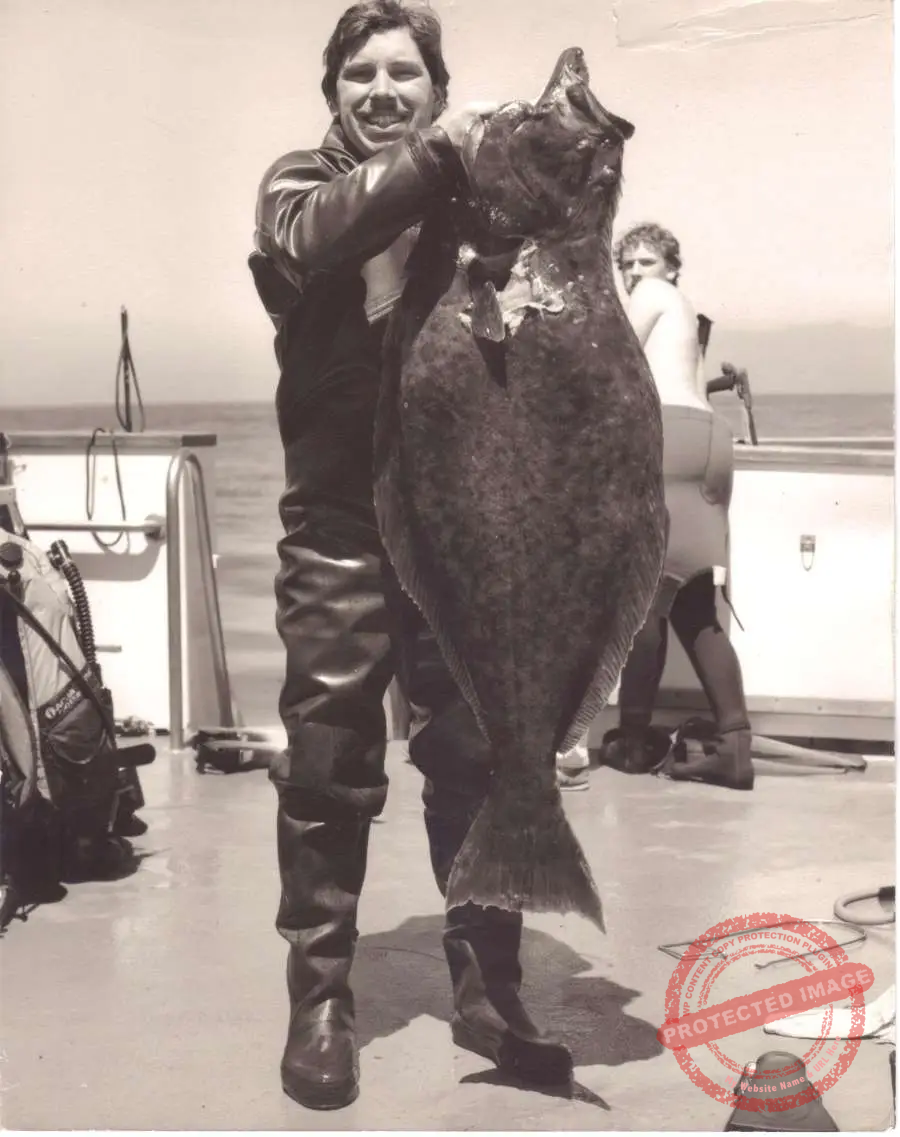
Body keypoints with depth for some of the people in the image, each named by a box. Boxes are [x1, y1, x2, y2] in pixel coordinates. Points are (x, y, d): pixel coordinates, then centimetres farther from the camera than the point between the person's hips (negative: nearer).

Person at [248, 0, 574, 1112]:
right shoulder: (300, 180, 4)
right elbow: (315, 239, -20)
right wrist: (437, 154, -29)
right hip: (341, 521, -2)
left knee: (480, 759, 6)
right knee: (328, 769, 4)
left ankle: (487, 986, 20)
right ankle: (320, 998, 17)